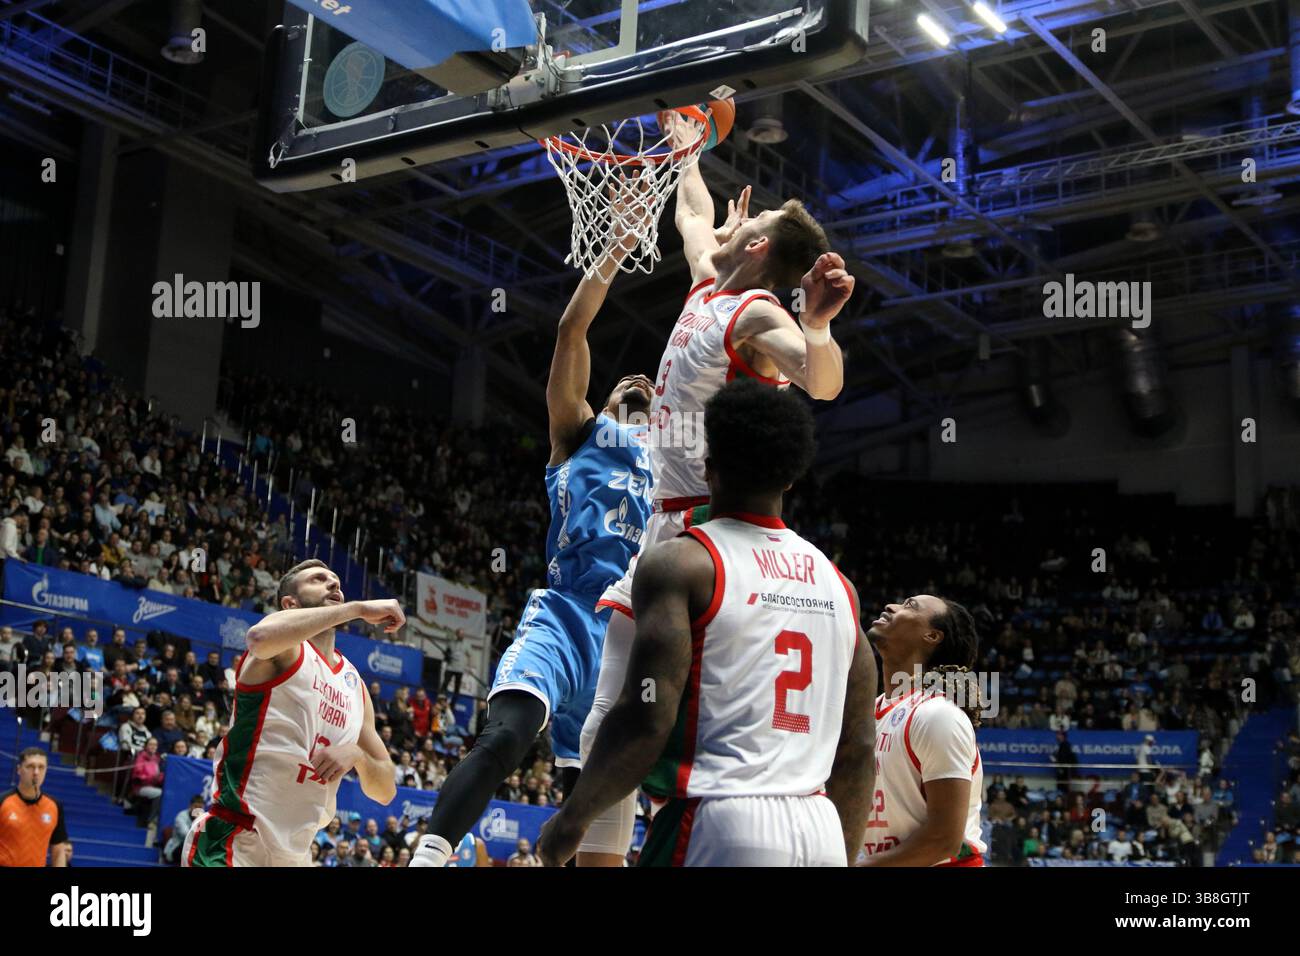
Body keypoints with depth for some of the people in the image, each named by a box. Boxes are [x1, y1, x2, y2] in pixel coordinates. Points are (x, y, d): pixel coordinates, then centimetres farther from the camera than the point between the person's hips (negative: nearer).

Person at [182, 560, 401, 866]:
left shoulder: (354, 684, 13)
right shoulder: (288, 647, -5)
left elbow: (385, 791, 14)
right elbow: (259, 637, -32)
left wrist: (357, 755, -8)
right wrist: (358, 608, -26)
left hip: (293, 853, 8)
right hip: (233, 844, -8)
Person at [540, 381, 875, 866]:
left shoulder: (679, 562, -3)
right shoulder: (835, 583, 15)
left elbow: (645, 721, -13)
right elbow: (857, 750, 15)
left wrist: (572, 818, 1)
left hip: (719, 825, -6)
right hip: (821, 831, 6)